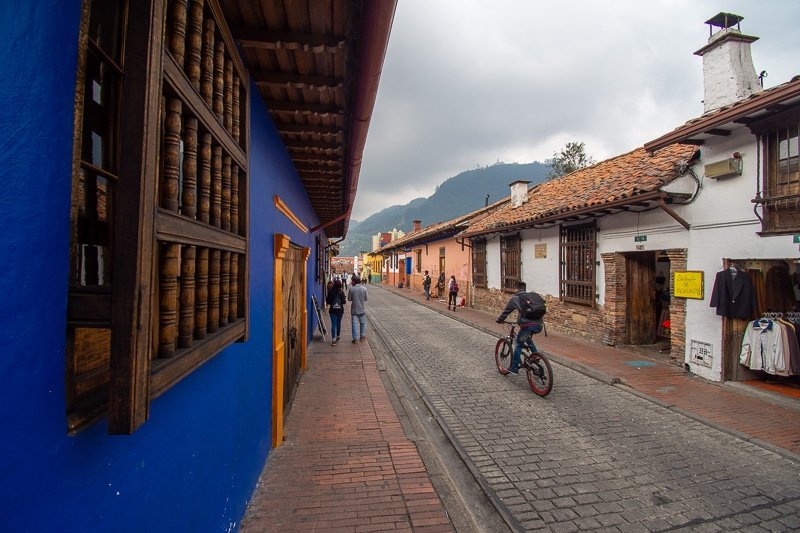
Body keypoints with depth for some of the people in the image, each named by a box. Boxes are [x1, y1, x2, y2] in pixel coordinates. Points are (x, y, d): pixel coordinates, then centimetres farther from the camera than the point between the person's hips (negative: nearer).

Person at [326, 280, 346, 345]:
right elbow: (343, 301, -11)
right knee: (338, 323, 17)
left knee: (333, 324, -1)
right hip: (340, 309, 0)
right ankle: (338, 336, 32)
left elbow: (327, 301, 1)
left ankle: (333, 339, -12)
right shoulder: (341, 292, -12)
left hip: (332, 310, 0)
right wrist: (345, 300, 10)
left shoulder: (330, 291, -6)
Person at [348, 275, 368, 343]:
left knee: (354, 324, 4)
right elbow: (366, 299, -2)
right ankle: (362, 336, 24)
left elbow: (349, 299, -5)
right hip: (362, 309, 1)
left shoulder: (351, 289, -12)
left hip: (354, 309, -1)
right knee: (363, 323, 17)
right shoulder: (364, 288, -8)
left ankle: (355, 338, 4)